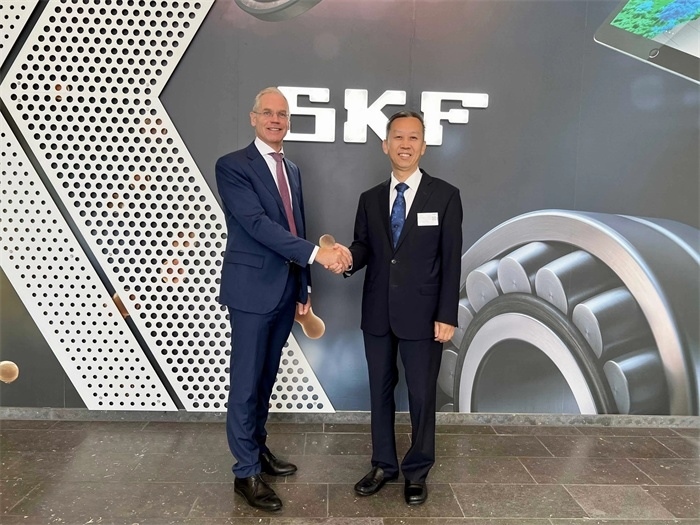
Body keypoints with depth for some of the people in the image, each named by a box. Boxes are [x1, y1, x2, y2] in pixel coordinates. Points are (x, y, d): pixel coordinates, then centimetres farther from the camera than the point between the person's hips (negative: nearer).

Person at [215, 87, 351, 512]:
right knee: (247, 382, 2)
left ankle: (257, 447, 33)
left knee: (266, 377, 17)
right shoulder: (233, 166, -9)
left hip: (286, 291, 7)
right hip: (253, 290, -7)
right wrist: (317, 252, -28)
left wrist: (304, 288, 14)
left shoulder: (292, 170, 15)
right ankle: (247, 472, 14)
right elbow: (258, 224, -21)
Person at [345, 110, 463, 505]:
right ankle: (384, 465, 32)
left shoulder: (445, 196, -3)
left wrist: (447, 315, -11)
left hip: (422, 314, -3)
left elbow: (451, 261, -6)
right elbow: (364, 247, 5)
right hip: (378, 313, 4)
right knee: (381, 391, 14)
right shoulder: (370, 199, 8)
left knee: (422, 395, 8)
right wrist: (348, 257, -20)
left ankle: (417, 472, 28)